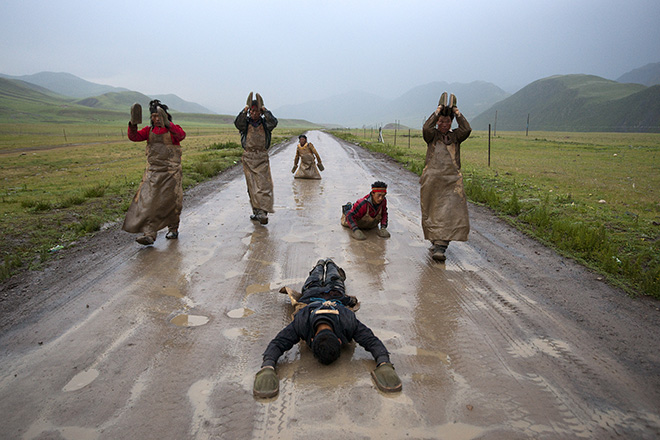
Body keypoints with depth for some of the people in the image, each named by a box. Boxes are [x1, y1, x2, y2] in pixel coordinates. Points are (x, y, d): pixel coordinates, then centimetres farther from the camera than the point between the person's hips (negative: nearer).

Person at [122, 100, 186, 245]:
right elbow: (134, 137, 0)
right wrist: (133, 125, -19)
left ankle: (173, 228, 26)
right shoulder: (149, 131, 11)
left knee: (171, 201, 4)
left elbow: (181, 135, -24)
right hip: (153, 172, 3)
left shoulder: (173, 129, -2)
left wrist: (167, 124, -39)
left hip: (171, 172, -3)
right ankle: (149, 234, -11)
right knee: (149, 202, -8)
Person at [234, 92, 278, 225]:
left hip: (262, 158, -1)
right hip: (248, 158, 1)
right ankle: (256, 211, 15)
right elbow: (237, 123, -18)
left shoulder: (265, 123, 3)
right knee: (252, 186, 6)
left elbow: (273, 122, -18)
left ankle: (263, 213, -11)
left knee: (264, 185, -9)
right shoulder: (245, 123, 4)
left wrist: (264, 110, -22)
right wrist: (245, 109, -26)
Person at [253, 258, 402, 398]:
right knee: (314, 282, 39)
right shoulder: (301, 322, -51)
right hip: (310, 297, 0)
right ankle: (320, 266, 68)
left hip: (337, 298, 0)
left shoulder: (348, 322, -52)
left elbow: (372, 341, -50)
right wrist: (267, 368, -70)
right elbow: (277, 343, -51)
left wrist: (384, 365, -67)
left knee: (334, 280, 38)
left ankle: (330, 265, 67)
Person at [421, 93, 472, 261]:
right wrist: (437, 111, -6)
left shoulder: (455, 136, 13)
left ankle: (440, 247, -12)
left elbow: (466, 129, -6)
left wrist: (457, 112, 0)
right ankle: (436, 242, 20)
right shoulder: (432, 135, 8)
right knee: (432, 213, 4)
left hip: (452, 181, 1)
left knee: (449, 214, -10)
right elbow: (426, 127, -13)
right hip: (432, 179, -1)